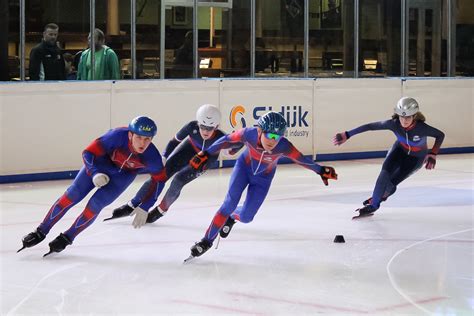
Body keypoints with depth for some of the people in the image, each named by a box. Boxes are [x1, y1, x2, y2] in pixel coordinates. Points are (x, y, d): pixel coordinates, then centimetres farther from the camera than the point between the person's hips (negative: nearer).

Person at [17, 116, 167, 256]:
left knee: (96, 203, -14)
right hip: (103, 161, 0)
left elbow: (159, 180, -15)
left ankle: (67, 237, 7)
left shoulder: (152, 157, -34)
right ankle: (41, 232, 6)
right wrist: (96, 173, -43)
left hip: (125, 174, 0)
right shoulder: (118, 136, -39)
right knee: (74, 193, -6)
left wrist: (144, 208, -16)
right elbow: (89, 153, -27)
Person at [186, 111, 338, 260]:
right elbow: (227, 140, -19)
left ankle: (231, 217, 36)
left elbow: (302, 160, -21)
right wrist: (206, 154, -14)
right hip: (244, 167, 0)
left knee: (245, 217, -2)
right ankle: (207, 240, -6)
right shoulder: (249, 134, -34)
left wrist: (321, 170, -14)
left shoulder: (284, 146, -36)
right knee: (231, 202, -18)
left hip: (263, 178, 1)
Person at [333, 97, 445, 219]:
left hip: (416, 157, -2)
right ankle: (373, 205, -6)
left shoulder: (422, 128, -37)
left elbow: (440, 135, -20)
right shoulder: (394, 124, -30)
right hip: (400, 149, 2)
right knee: (385, 173, -21)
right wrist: (347, 135, -26)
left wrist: (433, 154, -25)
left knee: (391, 183, -13)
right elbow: (370, 126, -26)